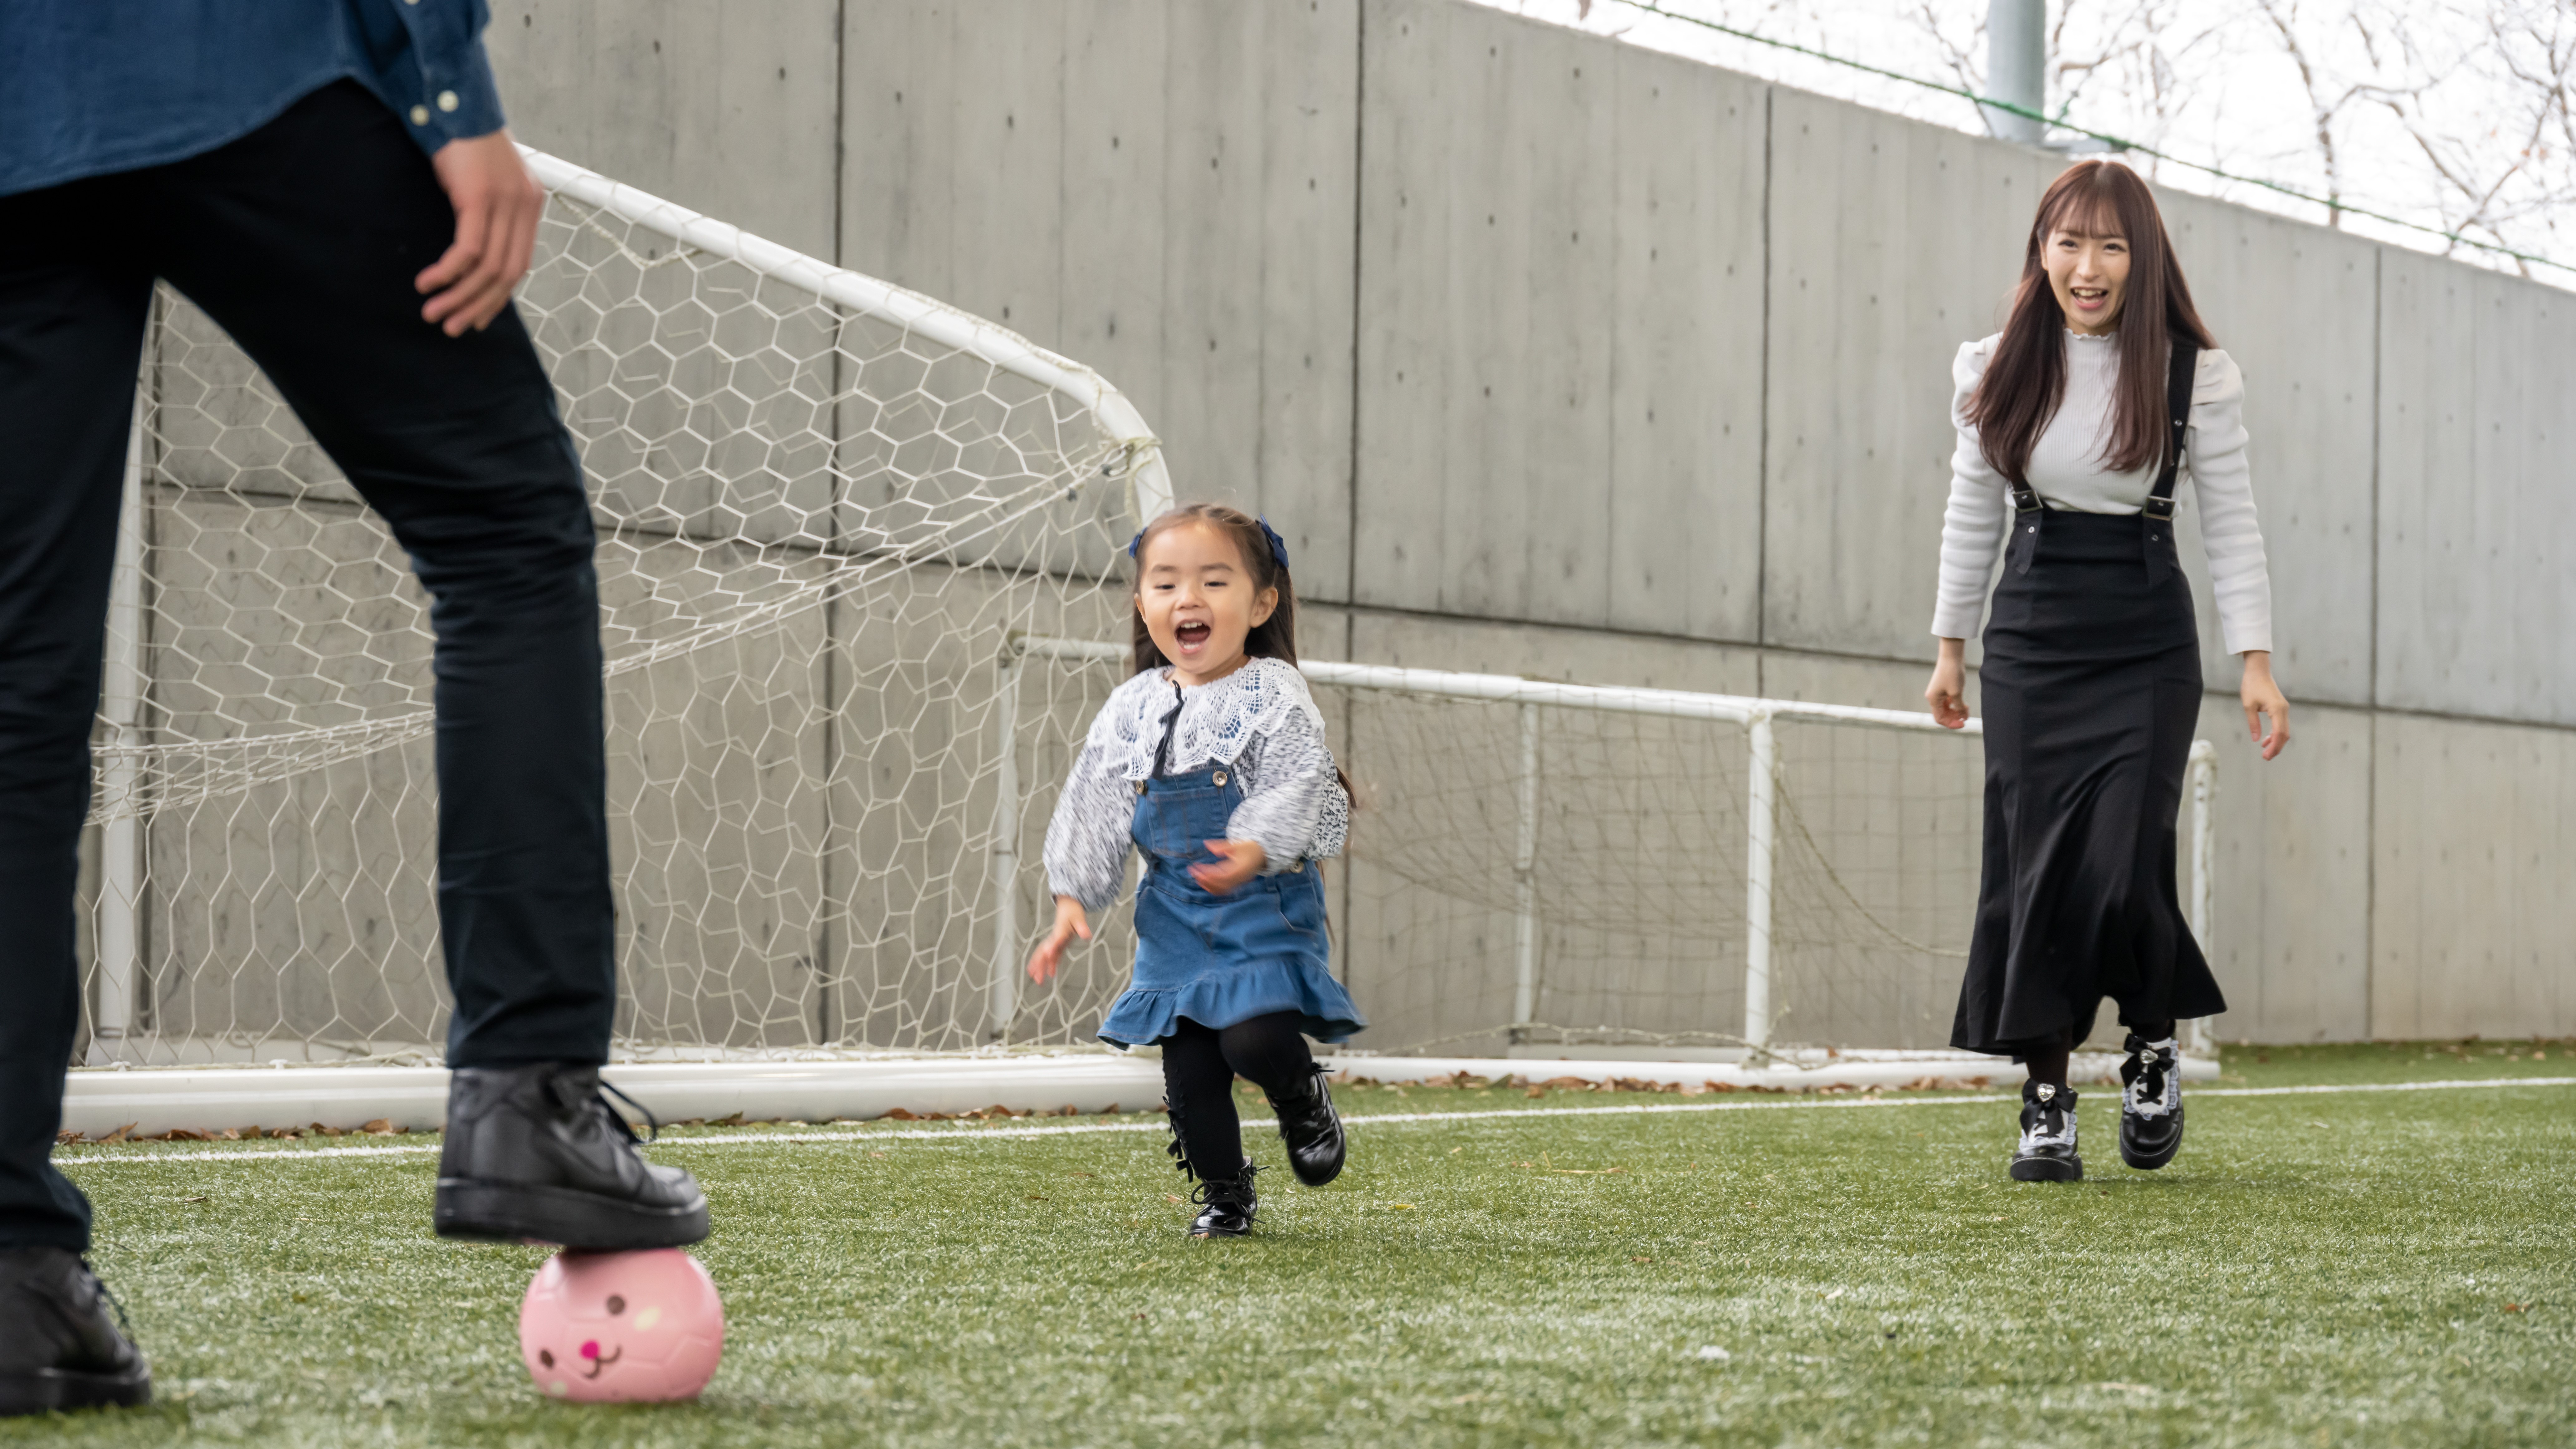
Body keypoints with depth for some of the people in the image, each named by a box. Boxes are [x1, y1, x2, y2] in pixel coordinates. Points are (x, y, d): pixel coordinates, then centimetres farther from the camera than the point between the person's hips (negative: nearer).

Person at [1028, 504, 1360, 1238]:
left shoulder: (1273, 697, -7)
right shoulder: (1130, 711, 7)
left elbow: (1298, 786, -19)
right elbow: (1091, 814, 13)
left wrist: (1256, 851, -36)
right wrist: (1072, 902, 6)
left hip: (1265, 908, -4)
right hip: (1174, 918, 4)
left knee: (1254, 1038, -22)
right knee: (1188, 1072, 3)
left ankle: (1304, 1097, 13)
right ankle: (1224, 1195, 24)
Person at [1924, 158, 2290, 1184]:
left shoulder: (2194, 374, -4)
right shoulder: (2001, 369, 2)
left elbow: (2231, 525, -1)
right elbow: (1974, 512, 12)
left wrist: (2256, 660, -6)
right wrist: (1952, 645, 14)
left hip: (2147, 644, -2)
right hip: (2031, 637, 2)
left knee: (2122, 864, -12)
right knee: (2033, 862, -2)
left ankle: (2153, 1049, 16)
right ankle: (2046, 1099, 6)